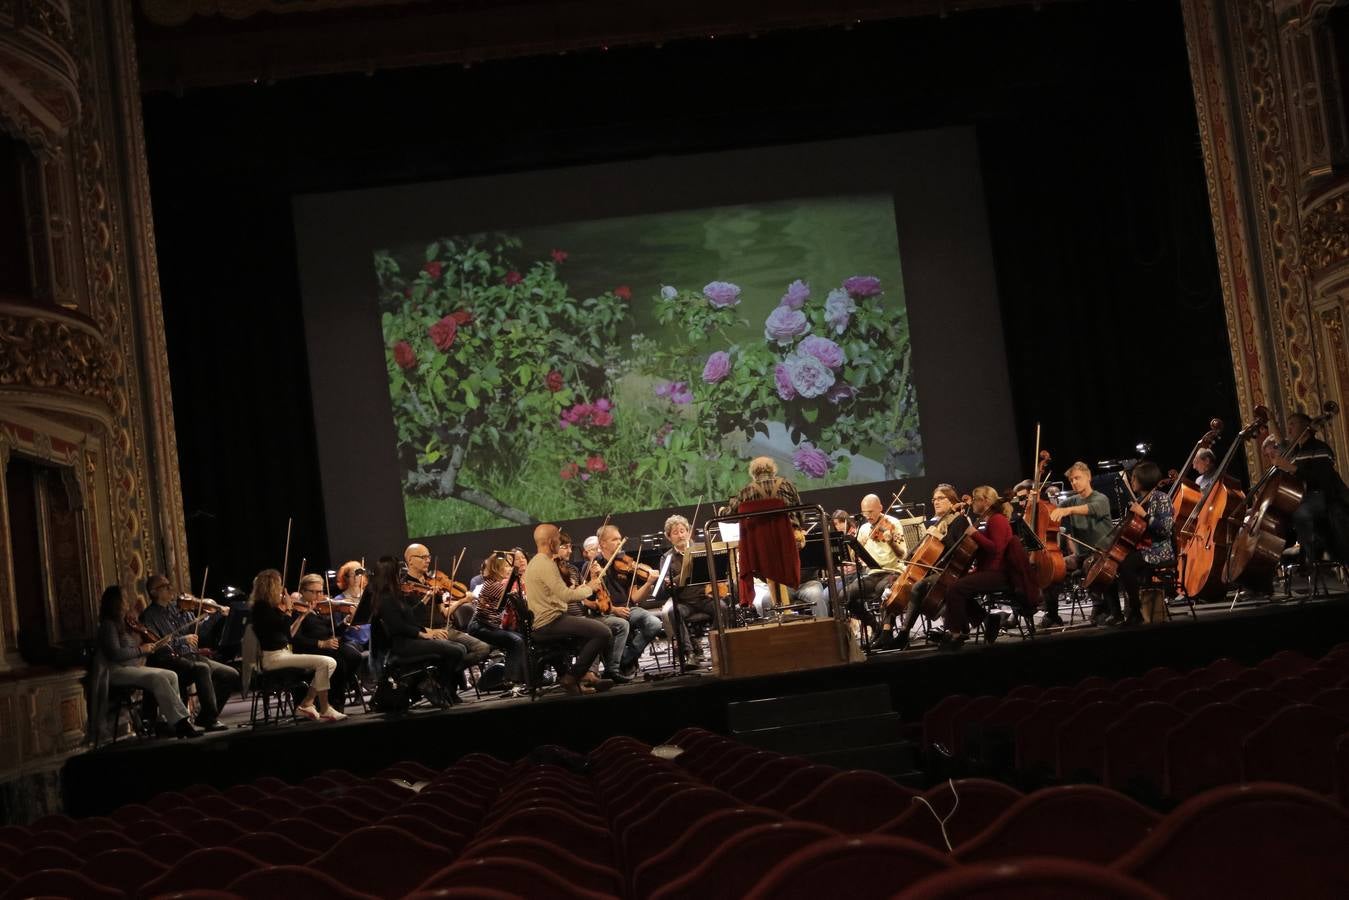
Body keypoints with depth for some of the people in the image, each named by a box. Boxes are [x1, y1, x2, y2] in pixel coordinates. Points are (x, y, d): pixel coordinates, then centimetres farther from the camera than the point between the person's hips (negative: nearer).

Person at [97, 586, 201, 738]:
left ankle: (169, 720, -19)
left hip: (135, 667, 9)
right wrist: (141, 650, -13)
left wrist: (143, 637, 6)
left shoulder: (125, 624, 20)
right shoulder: (109, 625, -7)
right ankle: (179, 721, -31)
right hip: (117, 671, -9)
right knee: (158, 678, -29)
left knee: (171, 676, -12)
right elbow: (115, 654, -19)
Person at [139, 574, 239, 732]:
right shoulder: (149, 616, -3)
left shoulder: (178, 607, 17)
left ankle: (205, 717, 4)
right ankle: (211, 719, -28)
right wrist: (182, 640, -23)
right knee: (202, 668, -36)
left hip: (192, 657, 7)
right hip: (169, 661, -7)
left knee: (231, 674, -5)